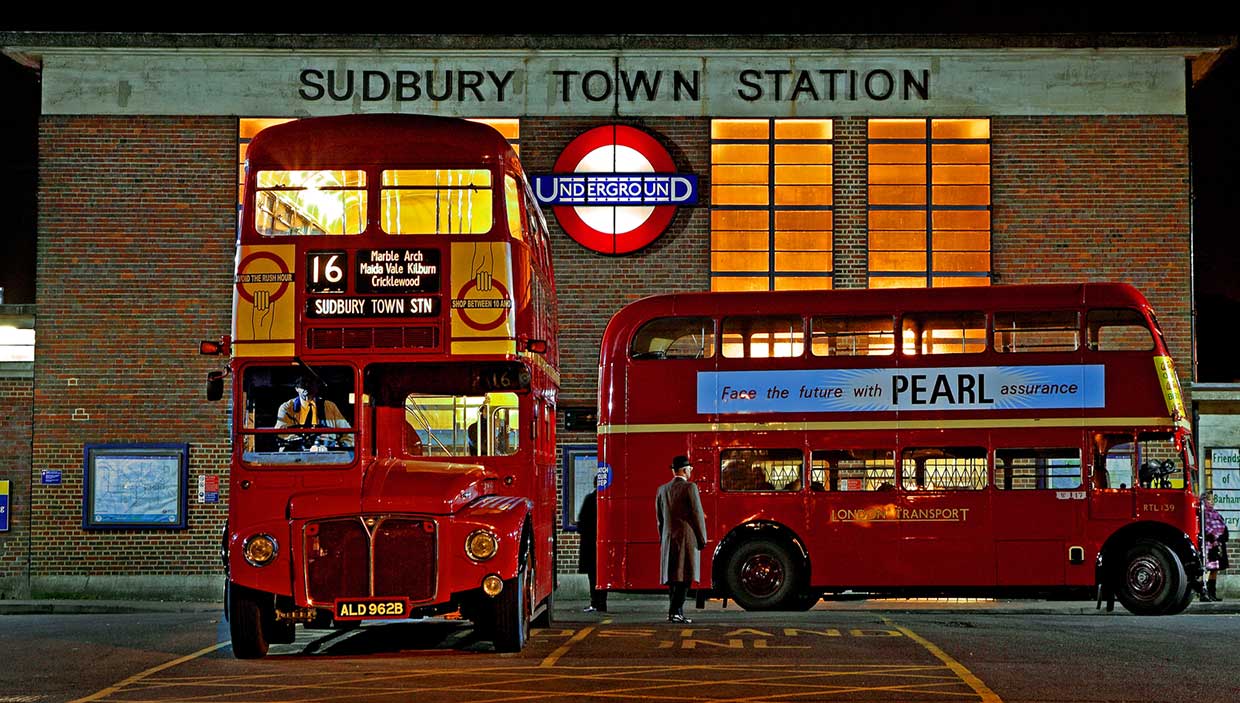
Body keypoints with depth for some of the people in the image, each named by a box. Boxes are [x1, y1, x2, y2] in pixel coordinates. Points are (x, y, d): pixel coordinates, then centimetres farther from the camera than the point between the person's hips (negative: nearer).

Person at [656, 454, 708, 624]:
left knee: (673, 577, 10)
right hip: (687, 538, -6)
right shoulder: (690, 487, -9)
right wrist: (702, 539, -2)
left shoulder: (662, 490, 10)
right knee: (684, 576, -6)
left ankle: (677, 613, 13)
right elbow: (697, 515, -10)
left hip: (668, 540, 6)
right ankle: (675, 612, -13)